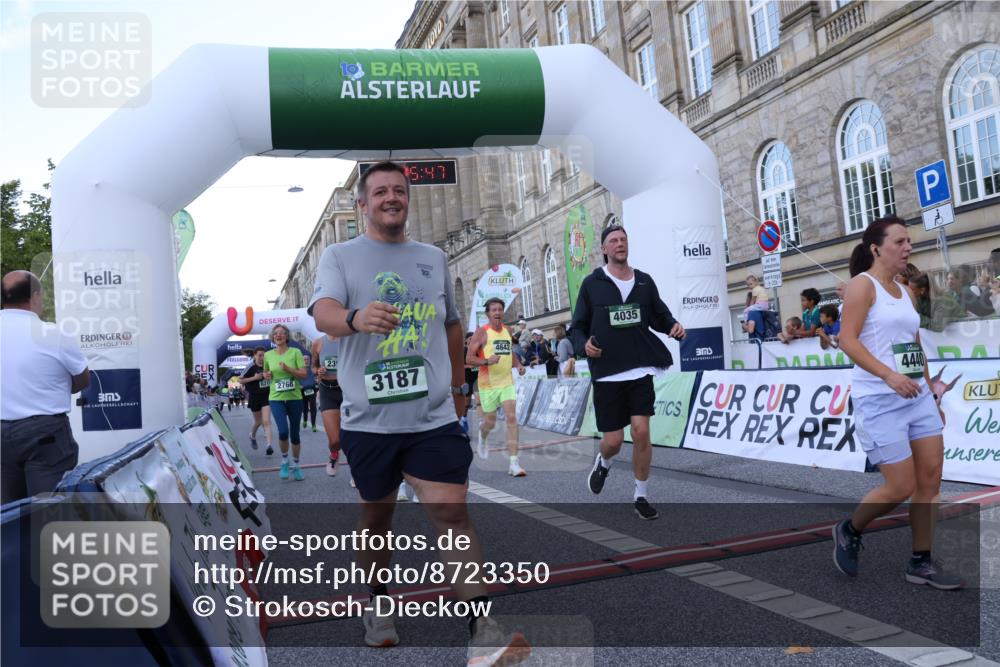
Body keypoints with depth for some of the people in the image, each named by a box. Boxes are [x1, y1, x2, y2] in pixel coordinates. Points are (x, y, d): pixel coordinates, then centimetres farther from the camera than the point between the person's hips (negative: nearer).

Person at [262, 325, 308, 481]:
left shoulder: (295, 352, -4)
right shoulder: (268, 355, 5)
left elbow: (304, 374, -9)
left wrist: (287, 369, -21)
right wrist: (266, 375, -1)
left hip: (295, 398, 0)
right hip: (276, 399, 0)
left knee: (294, 433, 8)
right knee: (283, 431, -18)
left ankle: (296, 465, 26)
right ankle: (284, 460, 9)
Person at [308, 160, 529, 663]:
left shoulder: (434, 257, 12)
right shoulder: (340, 256, 1)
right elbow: (322, 314, -18)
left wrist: (459, 383, 27)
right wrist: (355, 318, -40)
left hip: (433, 416, 1)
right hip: (368, 418, -1)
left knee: (452, 511, -10)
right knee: (377, 515, 15)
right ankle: (378, 604, 38)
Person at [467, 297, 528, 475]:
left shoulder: (507, 330, 10)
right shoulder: (482, 332, -7)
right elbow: (469, 359, -10)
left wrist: (518, 365, 6)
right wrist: (487, 361, -26)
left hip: (507, 382, 4)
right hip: (488, 385, -3)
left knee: (512, 418, -10)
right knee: (490, 422, 9)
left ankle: (514, 463, -10)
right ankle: (482, 436, 47)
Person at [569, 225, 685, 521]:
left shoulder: (645, 281, 7)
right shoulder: (592, 283, 1)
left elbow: (660, 316, 13)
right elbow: (578, 326, 3)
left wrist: (674, 326, -9)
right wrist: (584, 344, -18)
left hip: (640, 371, 1)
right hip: (606, 373, -1)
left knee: (641, 432, -7)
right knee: (613, 440, 1)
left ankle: (641, 496, 12)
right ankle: (603, 463, 38)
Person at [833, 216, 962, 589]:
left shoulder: (904, 292, 16)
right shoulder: (863, 284, -8)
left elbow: (915, 347, 21)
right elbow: (847, 340, -17)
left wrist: (931, 393, 19)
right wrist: (888, 376, -27)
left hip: (918, 397, 8)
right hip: (878, 401, -8)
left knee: (930, 480, 5)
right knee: (901, 488, -5)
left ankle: (921, 564, 17)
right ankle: (849, 531, 20)